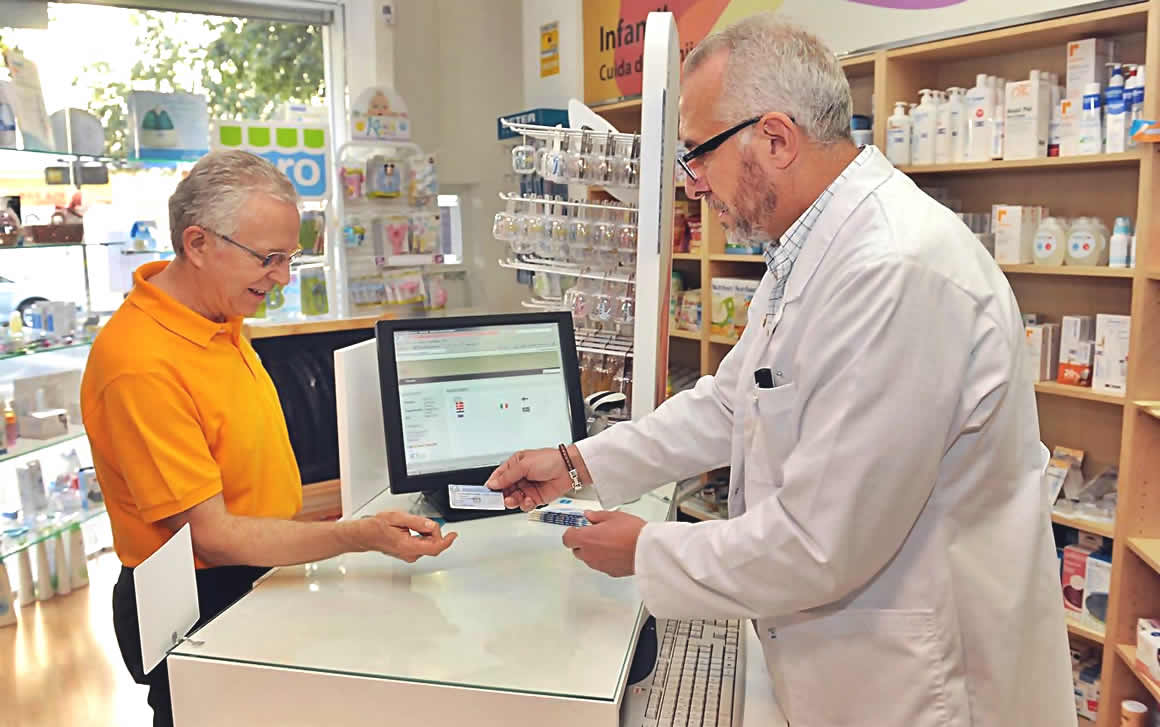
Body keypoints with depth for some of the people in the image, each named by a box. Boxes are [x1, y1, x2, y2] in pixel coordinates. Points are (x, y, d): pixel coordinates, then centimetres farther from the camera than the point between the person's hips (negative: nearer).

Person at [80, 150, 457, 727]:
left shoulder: (220, 318, -1)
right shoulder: (141, 365, -29)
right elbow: (210, 534, -26)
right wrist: (357, 536, -32)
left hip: (257, 579, 8)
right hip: (195, 609, -8)